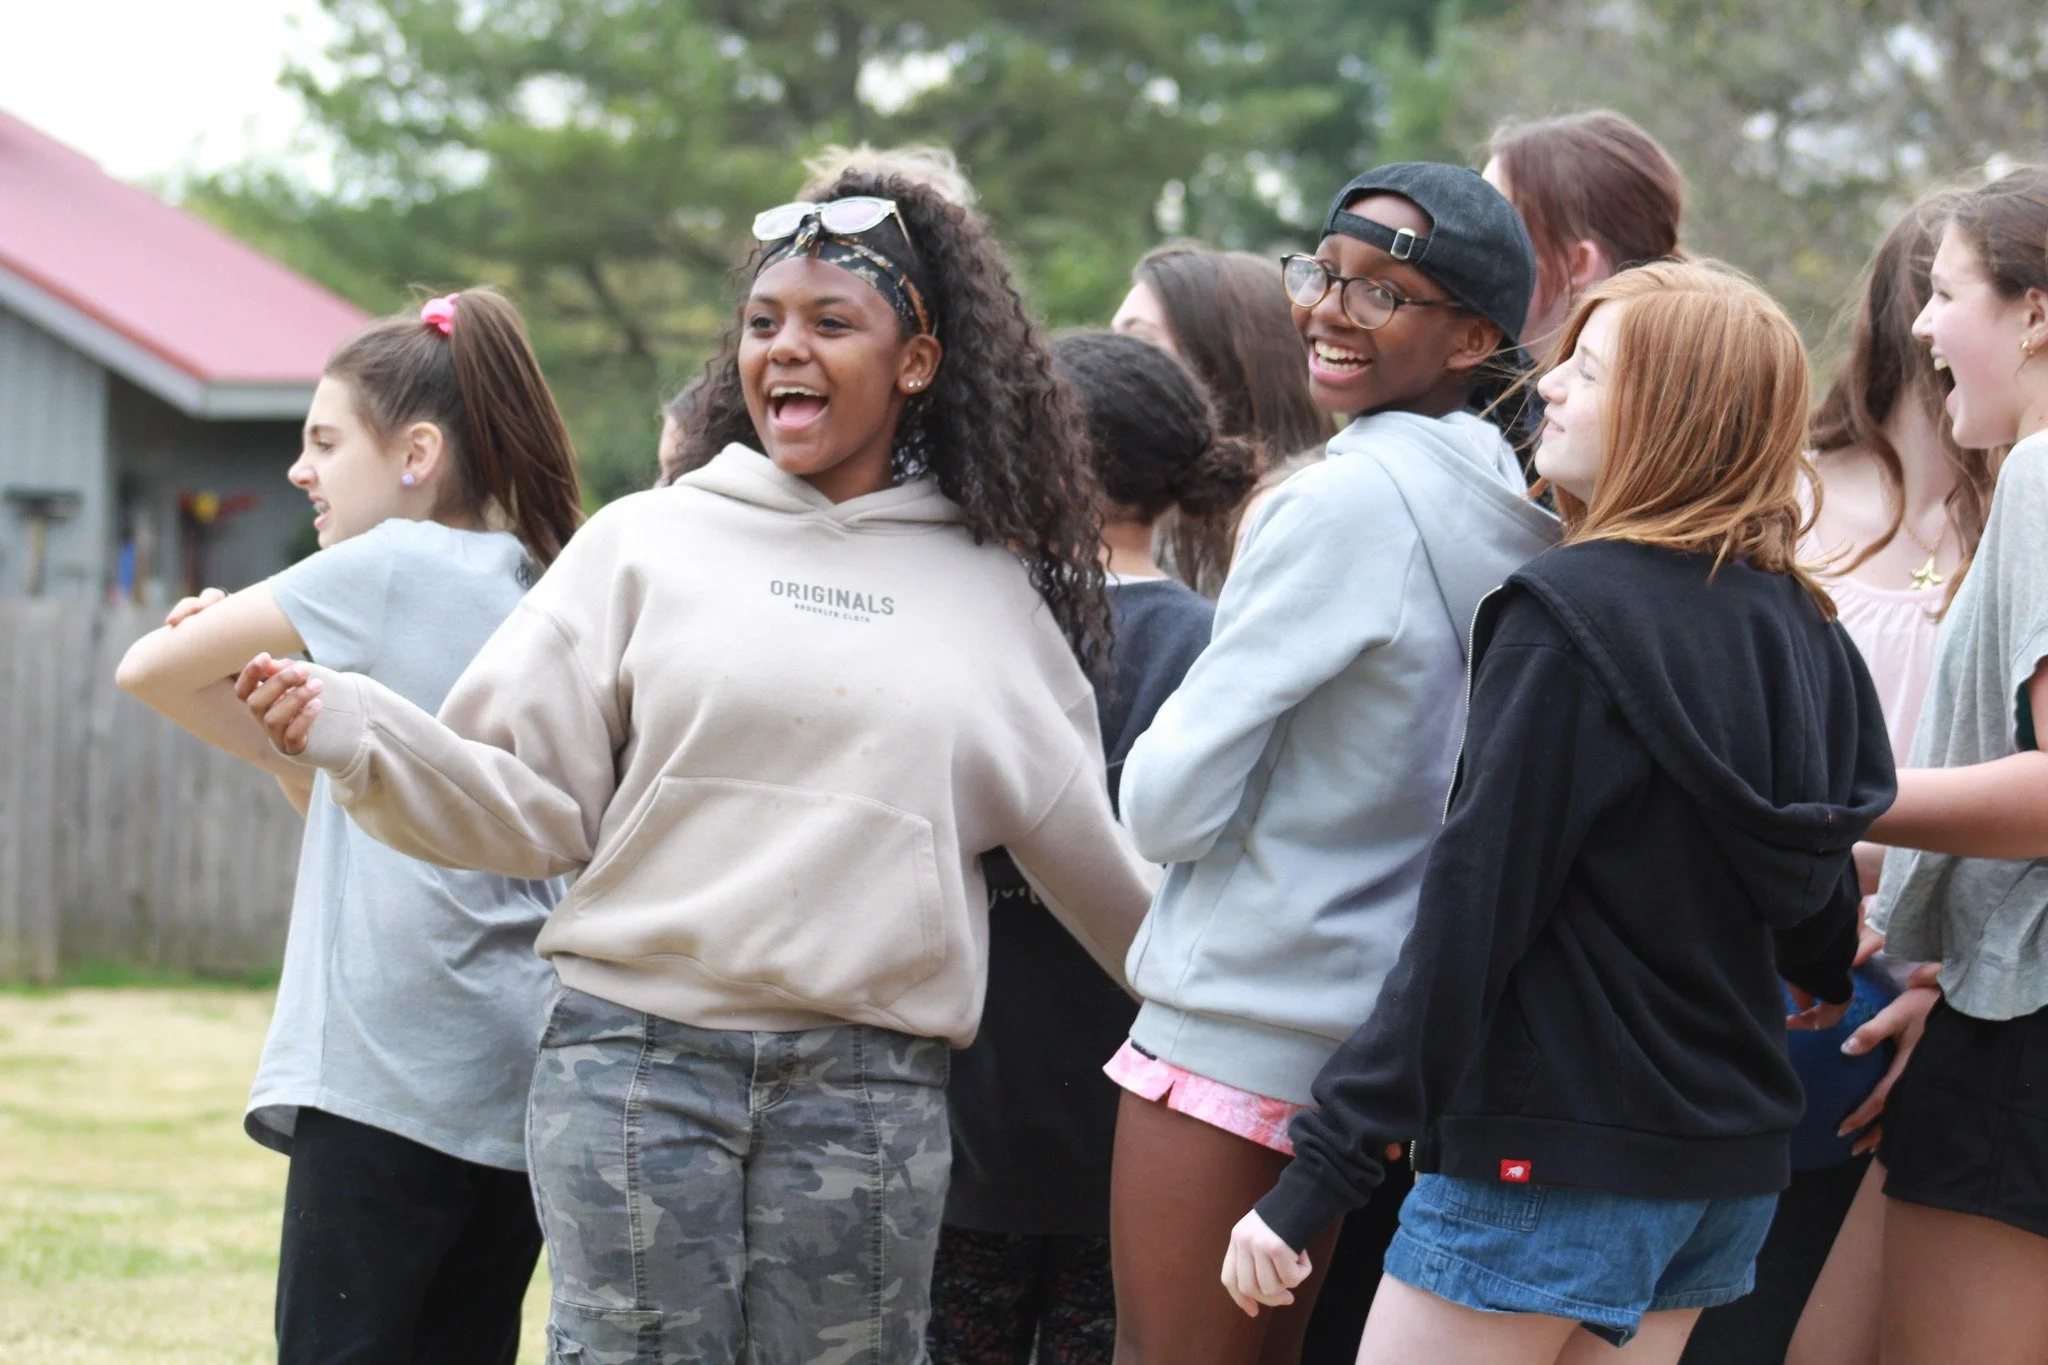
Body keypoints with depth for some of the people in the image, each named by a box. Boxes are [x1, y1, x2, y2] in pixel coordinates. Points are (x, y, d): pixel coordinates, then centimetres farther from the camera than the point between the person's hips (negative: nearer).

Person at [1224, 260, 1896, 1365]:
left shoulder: (1571, 615, -15)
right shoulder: (1797, 623, 7)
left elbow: (1473, 911, -17)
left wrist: (1319, 1169, -15)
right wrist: (1828, 977, 44)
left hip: (1552, 1155, -8)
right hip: (1731, 1166, 8)